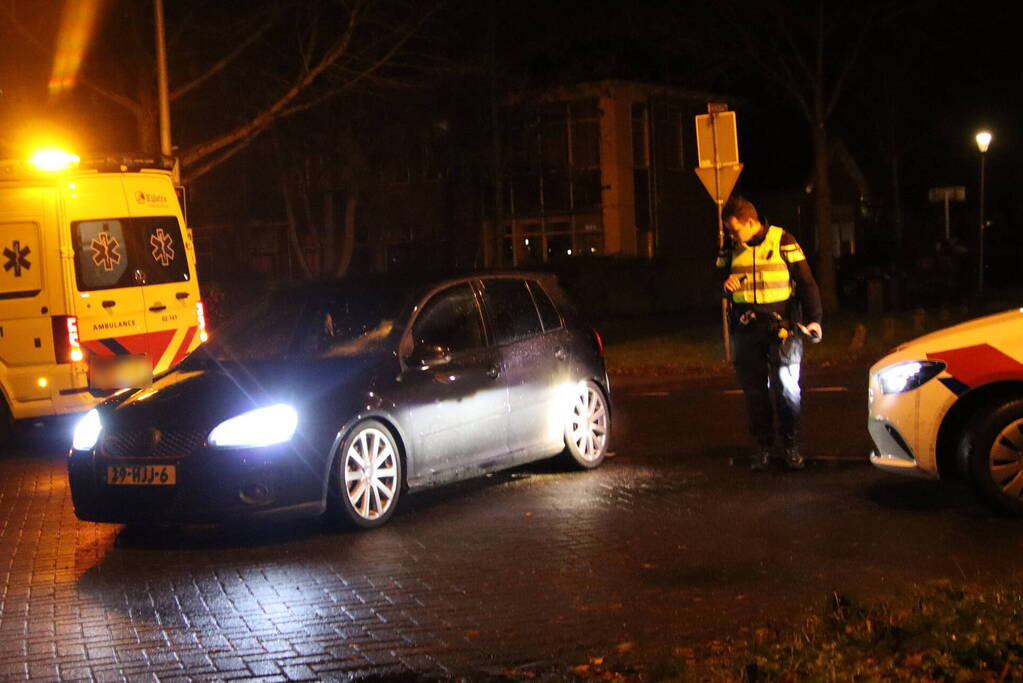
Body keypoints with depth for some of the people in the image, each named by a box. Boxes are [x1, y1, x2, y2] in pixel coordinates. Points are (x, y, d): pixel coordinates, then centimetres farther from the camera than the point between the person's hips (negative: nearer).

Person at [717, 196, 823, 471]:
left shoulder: (783, 241, -2)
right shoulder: (730, 247, 10)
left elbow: (806, 281, -2)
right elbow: (718, 279, 20)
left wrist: (814, 319, -11)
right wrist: (725, 284, -5)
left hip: (781, 325, -3)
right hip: (745, 329, 3)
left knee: (787, 388, -5)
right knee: (754, 390, 4)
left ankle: (791, 445, 9)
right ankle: (763, 446, 13)